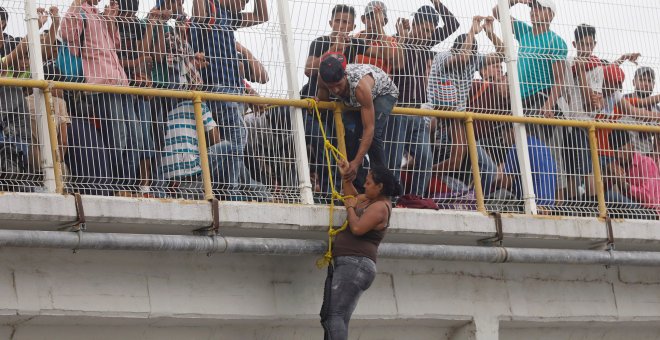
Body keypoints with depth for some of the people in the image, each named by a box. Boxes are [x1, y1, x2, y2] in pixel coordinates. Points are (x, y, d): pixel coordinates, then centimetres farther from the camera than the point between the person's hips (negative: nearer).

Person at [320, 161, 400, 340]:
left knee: (335, 316, -24)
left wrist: (350, 207, -6)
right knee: (327, 316, 9)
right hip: (343, 264, 11)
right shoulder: (371, 199, 18)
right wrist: (346, 178, 25)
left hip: (355, 264, -11)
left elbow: (357, 228, -23)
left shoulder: (380, 207, -12)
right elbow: (353, 197, 39)